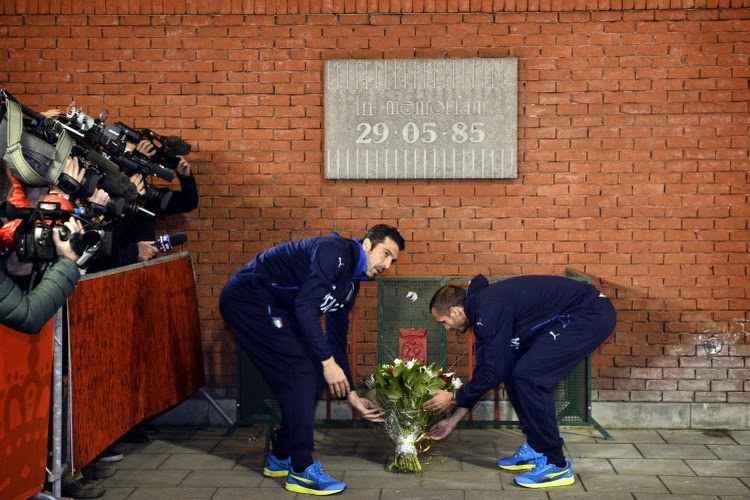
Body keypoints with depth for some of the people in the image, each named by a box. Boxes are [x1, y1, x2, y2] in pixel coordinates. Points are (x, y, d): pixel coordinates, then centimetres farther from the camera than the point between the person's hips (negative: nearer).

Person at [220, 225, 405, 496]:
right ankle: (301, 470, -7)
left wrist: (351, 395, 15)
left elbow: (336, 340, 16)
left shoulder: (350, 284, 11)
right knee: (300, 373, -14)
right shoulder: (334, 251, -19)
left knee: (313, 378, 7)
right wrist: (328, 362, -26)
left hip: (274, 308, 10)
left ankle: (280, 458, 21)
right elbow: (306, 305, -28)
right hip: (247, 298, -10)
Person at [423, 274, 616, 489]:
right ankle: (536, 448, 19)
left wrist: (454, 398, 0)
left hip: (591, 315, -10)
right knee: (512, 371, 10)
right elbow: (484, 370, 18)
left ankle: (555, 465, -7)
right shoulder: (481, 310, 11)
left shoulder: (490, 311, -20)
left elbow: (493, 372, -15)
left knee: (528, 375, -16)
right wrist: (453, 420, 21)